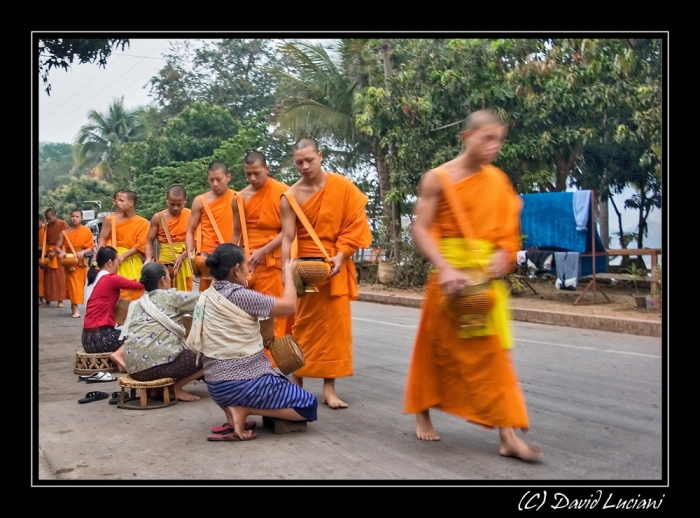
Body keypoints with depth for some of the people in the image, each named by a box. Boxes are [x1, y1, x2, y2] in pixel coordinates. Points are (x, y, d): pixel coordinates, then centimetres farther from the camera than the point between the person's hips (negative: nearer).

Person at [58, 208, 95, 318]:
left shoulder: (86, 231, -2)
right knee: (73, 284, -7)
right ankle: (75, 309, -9)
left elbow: (91, 248, -3)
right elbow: (58, 246, 1)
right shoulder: (65, 232, 0)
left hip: (81, 262, 1)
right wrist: (61, 252, -20)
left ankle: (74, 305, 25)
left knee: (80, 284, 8)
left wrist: (83, 252, -21)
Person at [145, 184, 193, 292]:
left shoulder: (191, 215, -4)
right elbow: (149, 241, 1)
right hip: (165, 259, 0)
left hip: (185, 259, 0)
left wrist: (182, 256, -18)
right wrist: (149, 259, -15)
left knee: (183, 292, 6)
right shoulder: (158, 217, -2)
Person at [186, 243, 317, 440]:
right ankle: (244, 409, -7)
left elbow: (196, 344, 13)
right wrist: (288, 272, 5)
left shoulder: (205, 297, 6)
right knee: (308, 405, 4)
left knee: (281, 383, 33)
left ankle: (233, 406, 7)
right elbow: (289, 306, -11)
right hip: (245, 381, -8)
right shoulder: (240, 295, -17)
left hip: (216, 385, 8)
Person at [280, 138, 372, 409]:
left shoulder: (343, 186, -4)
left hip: (335, 265, 1)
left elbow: (355, 223, -3)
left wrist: (340, 255, -14)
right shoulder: (290, 197, -6)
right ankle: (297, 385, 16)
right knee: (303, 325, 4)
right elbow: (287, 237, -10)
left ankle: (329, 388, 8)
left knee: (335, 324, 2)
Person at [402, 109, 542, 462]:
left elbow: (508, 229, 12)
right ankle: (422, 415, 27)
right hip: (450, 270, -4)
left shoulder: (498, 180, 7)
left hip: (487, 275, 4)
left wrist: (503, 255, -8)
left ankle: (508, 435, 6)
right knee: (436, 347, 6)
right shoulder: (438, 178, -7)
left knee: (494, 353, 3)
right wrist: (445, 269, -23)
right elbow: (421, 230, -11)